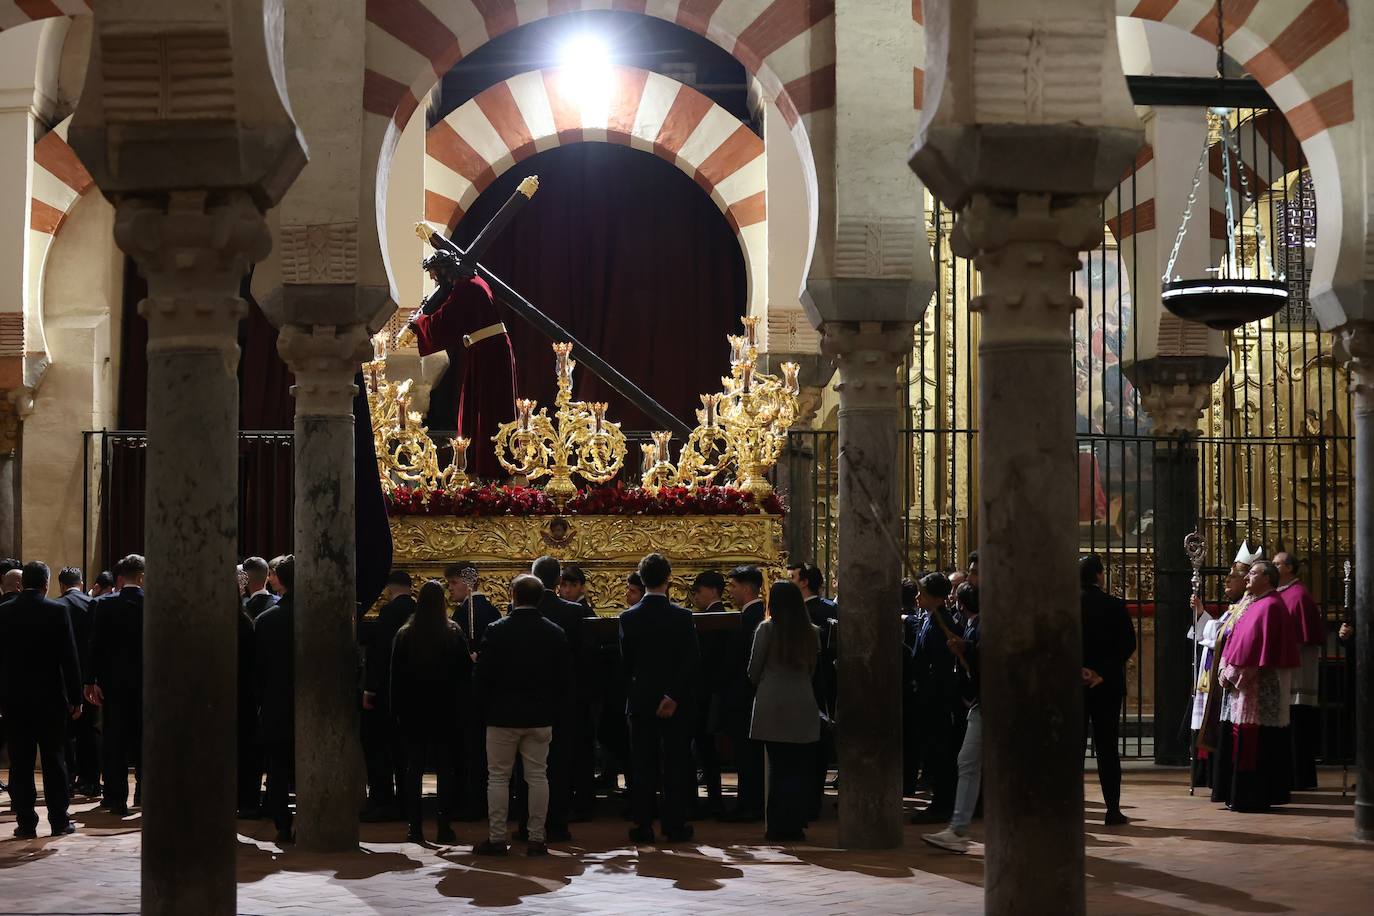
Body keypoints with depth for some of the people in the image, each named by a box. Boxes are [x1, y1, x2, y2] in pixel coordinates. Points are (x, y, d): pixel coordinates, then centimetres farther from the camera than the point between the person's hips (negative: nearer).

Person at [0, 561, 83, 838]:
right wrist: (75, 698, -2)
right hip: (51, 696, -2)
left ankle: (25, 822, 6)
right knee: (54, 760, 6)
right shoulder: (57, 611, -8)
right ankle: (59, 821, 9)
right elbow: (69, 657, -8)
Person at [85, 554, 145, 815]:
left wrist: (91, 681, -3)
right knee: (143, 737, 12)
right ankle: (144, 792, 18)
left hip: (114, 680, -1)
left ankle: (116, 797, 4)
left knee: (114, 739, 4)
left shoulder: (105, 604, -7)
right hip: (146, 681, 1)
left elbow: (96, 644, -7)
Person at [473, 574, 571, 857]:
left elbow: (481, 677, -7)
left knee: (498, 777, 6)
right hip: (541, 717, 3)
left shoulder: (496, 631, -10)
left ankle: (496, 838, 6)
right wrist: (554, 711, 13)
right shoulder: (555, 633, 1)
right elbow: (565, 679, 5)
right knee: (538, 777, 7)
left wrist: (485, 710, 7)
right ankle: (536, 838, 7)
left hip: (502, 716, -3)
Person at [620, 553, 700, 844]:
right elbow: (692, 662, -12)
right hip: (677, 704, -1)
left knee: (643, 765, 6)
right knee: (675, 764, 5)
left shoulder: (628, 618, -4)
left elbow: (626, 662, 2)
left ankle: (643, 825, 6)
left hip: (640, 700, 1)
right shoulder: (683, 617, -7)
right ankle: (675, 825, 7)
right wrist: (673, 696, -11)